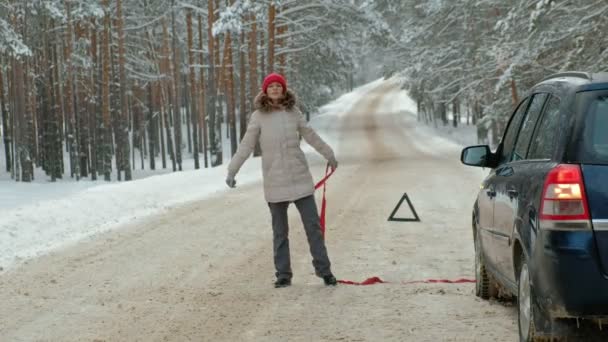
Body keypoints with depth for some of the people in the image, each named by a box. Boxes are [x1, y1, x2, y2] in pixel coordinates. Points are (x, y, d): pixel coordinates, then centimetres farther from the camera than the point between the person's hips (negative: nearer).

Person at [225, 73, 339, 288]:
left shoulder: (293, 112, 4)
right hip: (275, 181, -1)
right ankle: (283, 275, 12)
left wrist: (329, 155, 27)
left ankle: (324, 270, 7)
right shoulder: (259, 116, -2)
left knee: (313, 226, 1)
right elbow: (246, 146, -2)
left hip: (300, 177, 1)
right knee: (280, 231, 7)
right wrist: (232, 171, -9)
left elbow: (310, 136, 17)